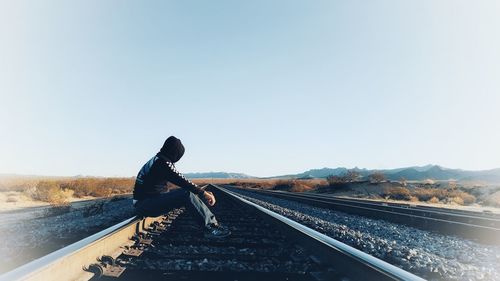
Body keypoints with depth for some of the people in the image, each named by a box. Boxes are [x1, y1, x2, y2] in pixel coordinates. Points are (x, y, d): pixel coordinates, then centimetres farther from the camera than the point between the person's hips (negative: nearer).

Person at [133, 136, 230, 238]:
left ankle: (213, 222, -3)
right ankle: (211, 226, -16)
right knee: (187, 194, -24)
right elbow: (183, 182, -22)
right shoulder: (162, 163, -19)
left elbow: (180, 182, 13)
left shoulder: (158, 160, 12)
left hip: (152, 199, 10)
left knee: (191, 192, 1)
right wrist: (203, 193, -15)